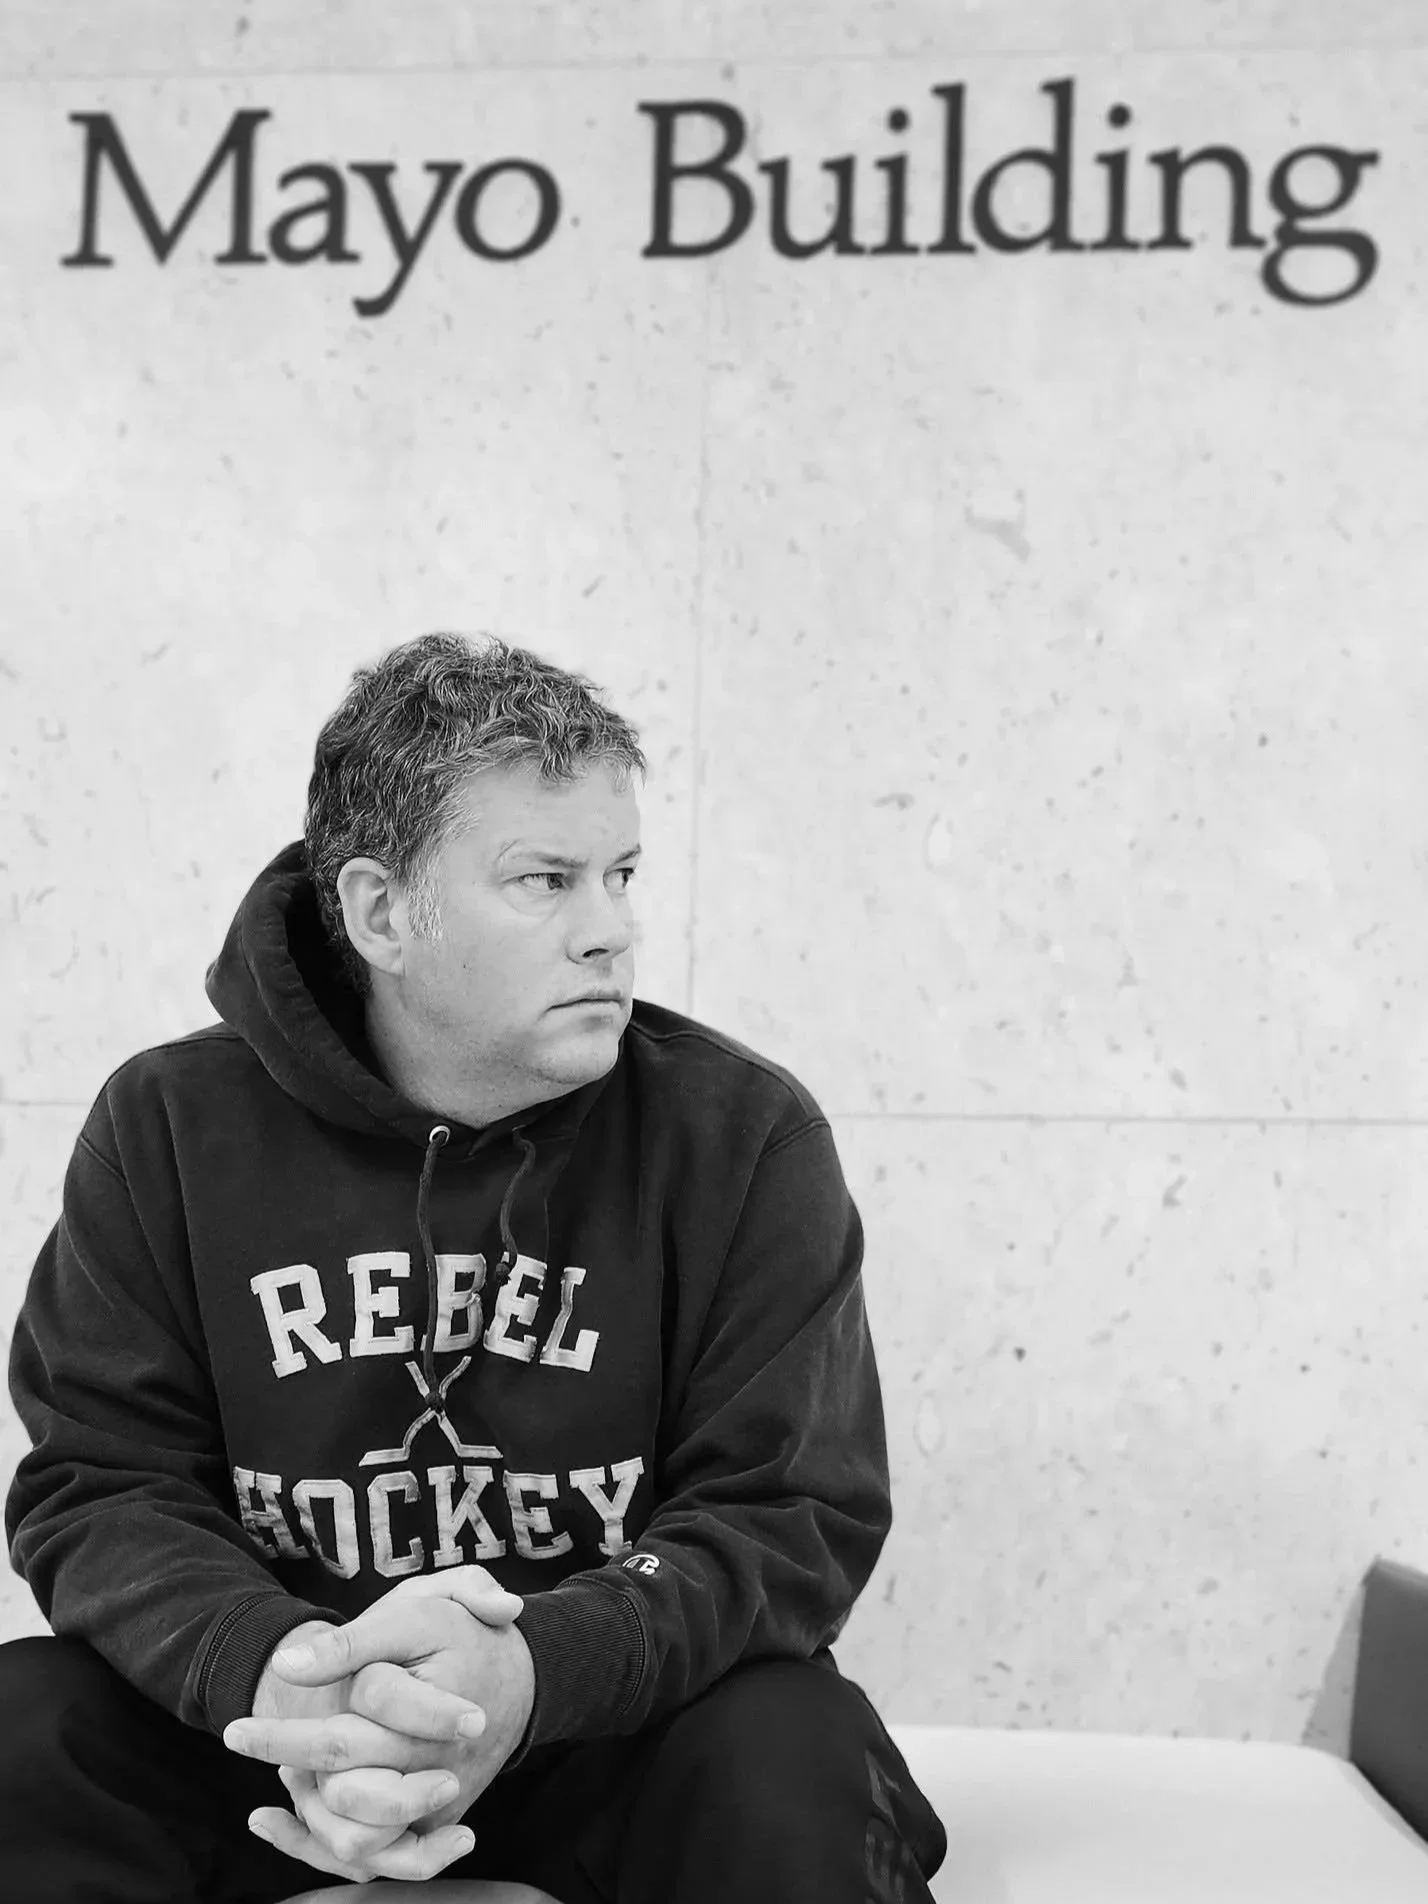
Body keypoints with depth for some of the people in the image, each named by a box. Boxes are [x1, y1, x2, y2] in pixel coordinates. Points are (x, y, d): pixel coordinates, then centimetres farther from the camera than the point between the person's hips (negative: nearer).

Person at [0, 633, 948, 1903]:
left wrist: (529, 1673, -32)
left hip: (613, 1712, -1)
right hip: (268, 1733, 2)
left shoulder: (748, 1136, -8)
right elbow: (102, 1487, -6)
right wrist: (276, 1668, -30)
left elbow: (791, 1515, -12)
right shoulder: (172, 1128, -4)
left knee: (797, 1766, -31)